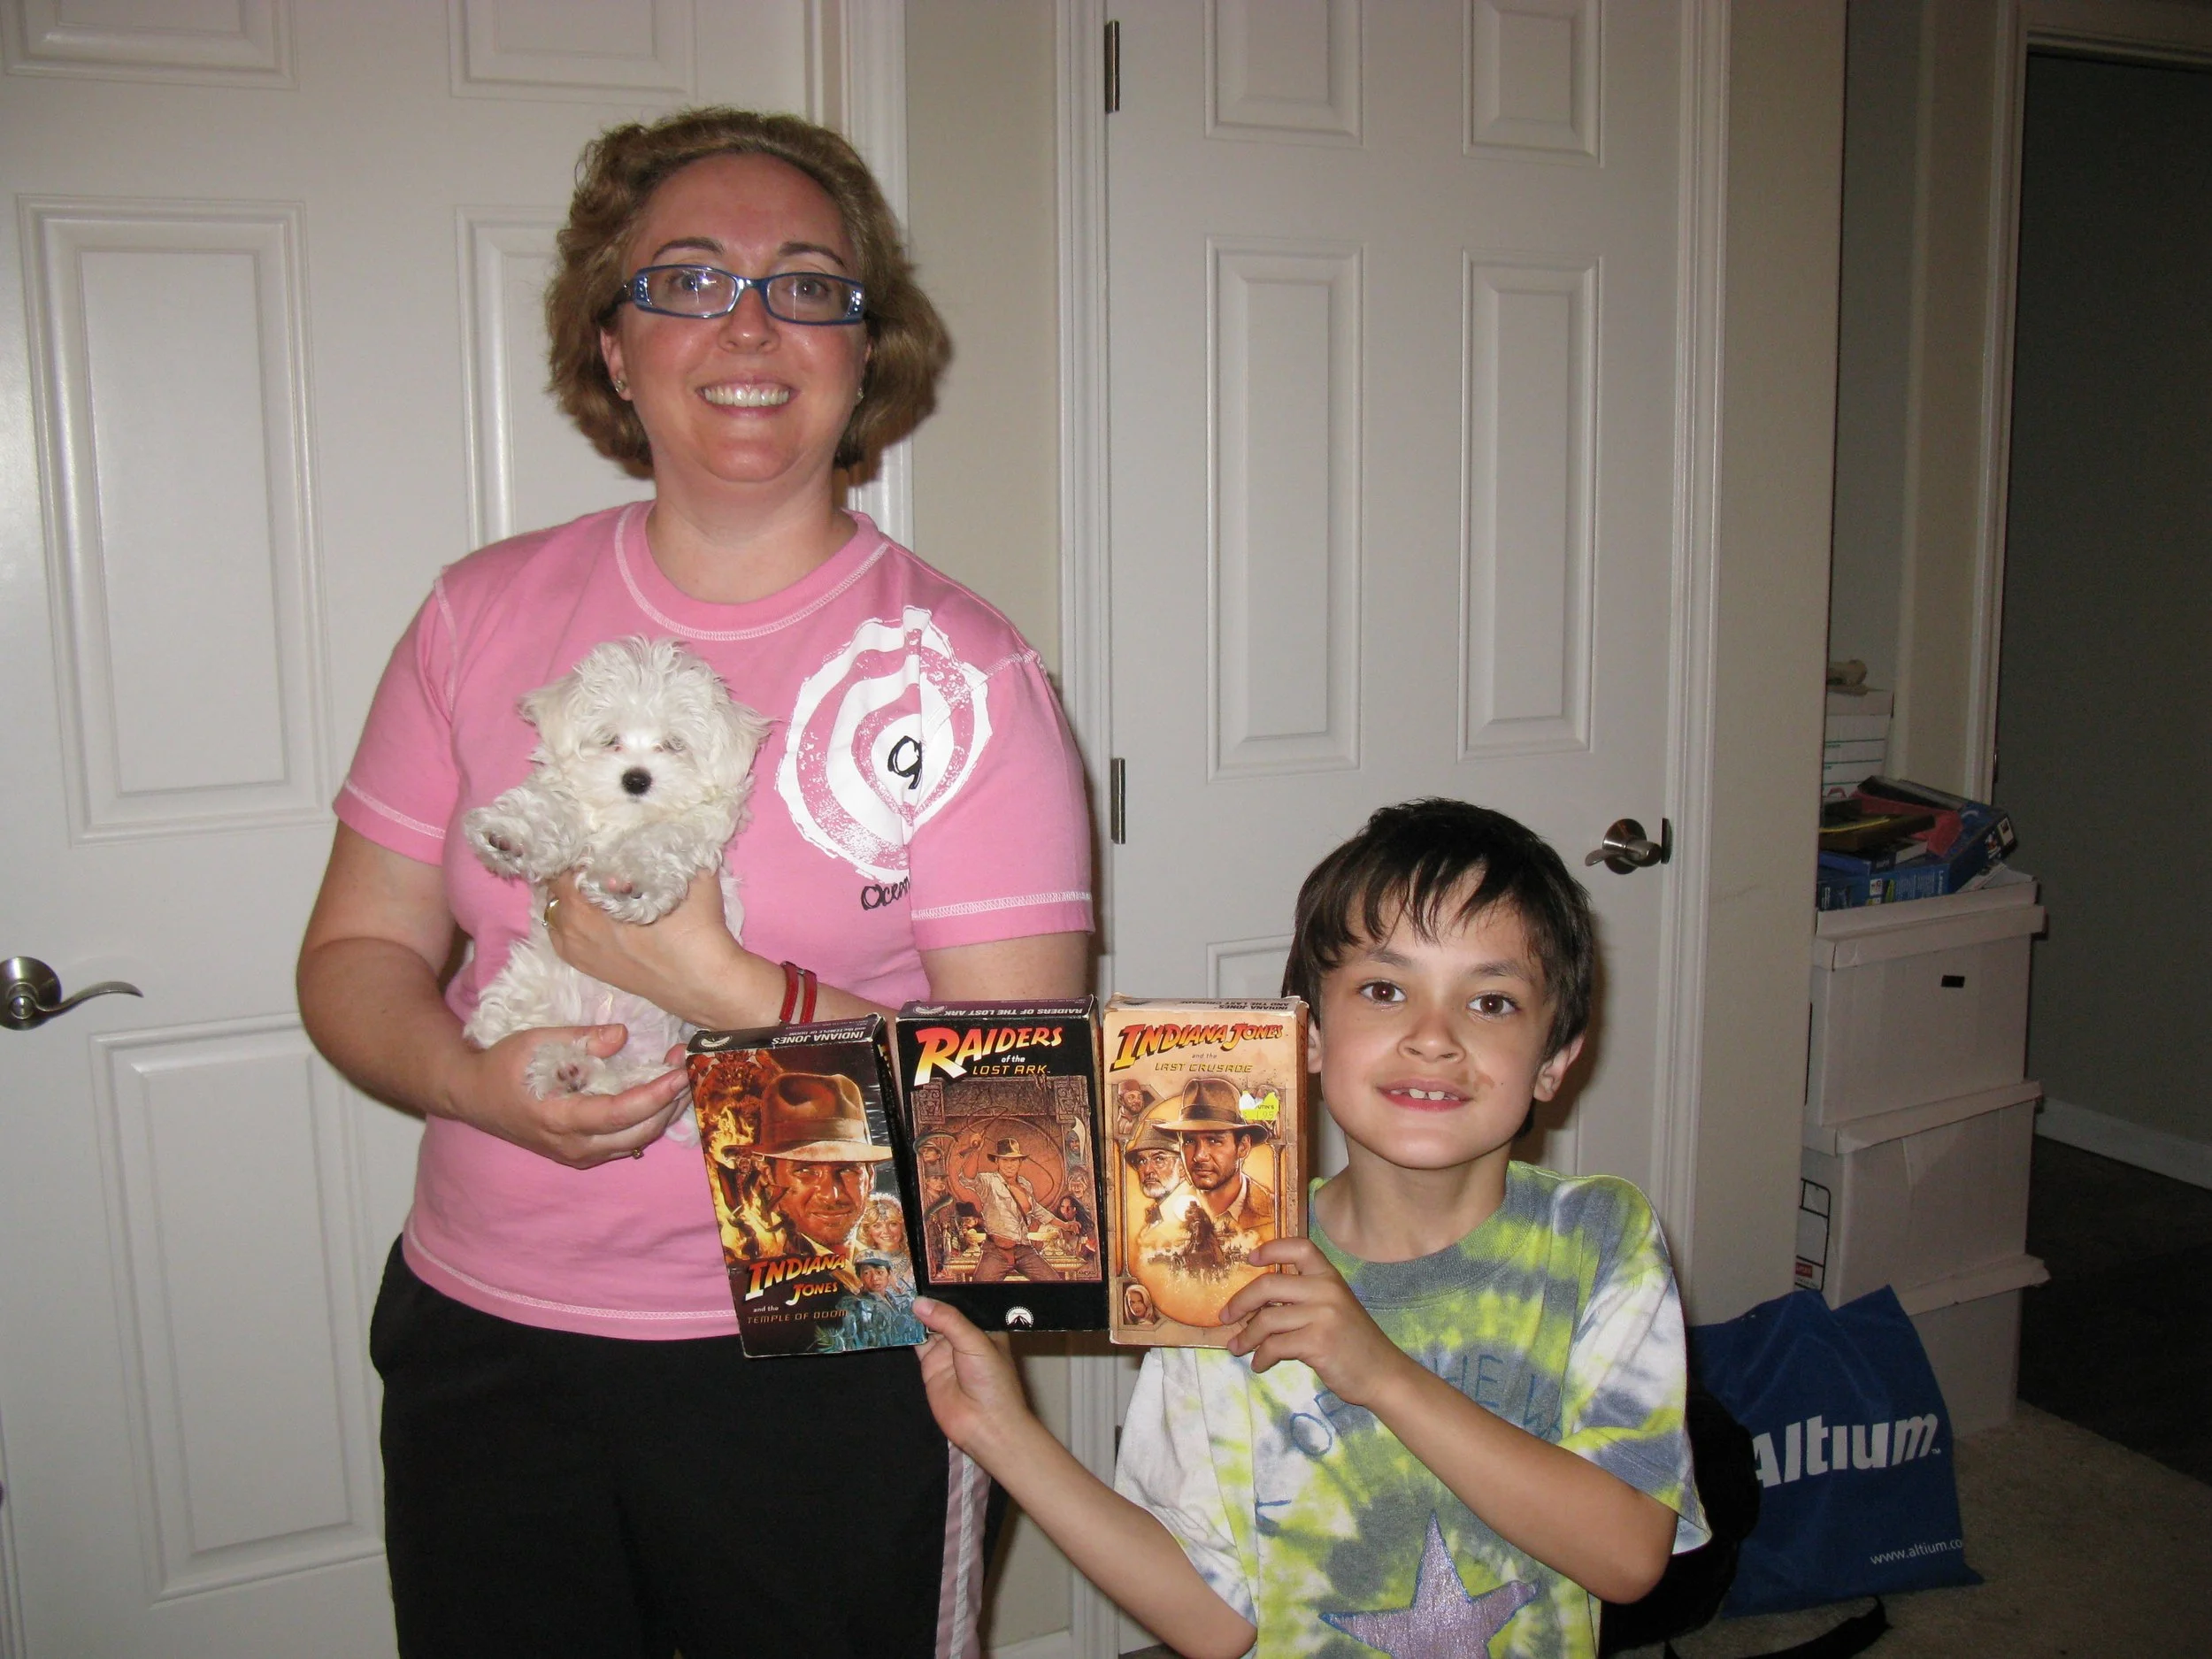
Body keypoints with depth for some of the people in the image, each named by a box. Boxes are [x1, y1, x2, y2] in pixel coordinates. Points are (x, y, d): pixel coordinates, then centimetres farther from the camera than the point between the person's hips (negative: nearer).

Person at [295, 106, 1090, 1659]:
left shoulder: (961, 670, -10)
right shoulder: (485, 614, 1)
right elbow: (359, 952, 5)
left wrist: (727, 989, -22)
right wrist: (478, 1080, -15)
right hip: (481, 1349, 3)